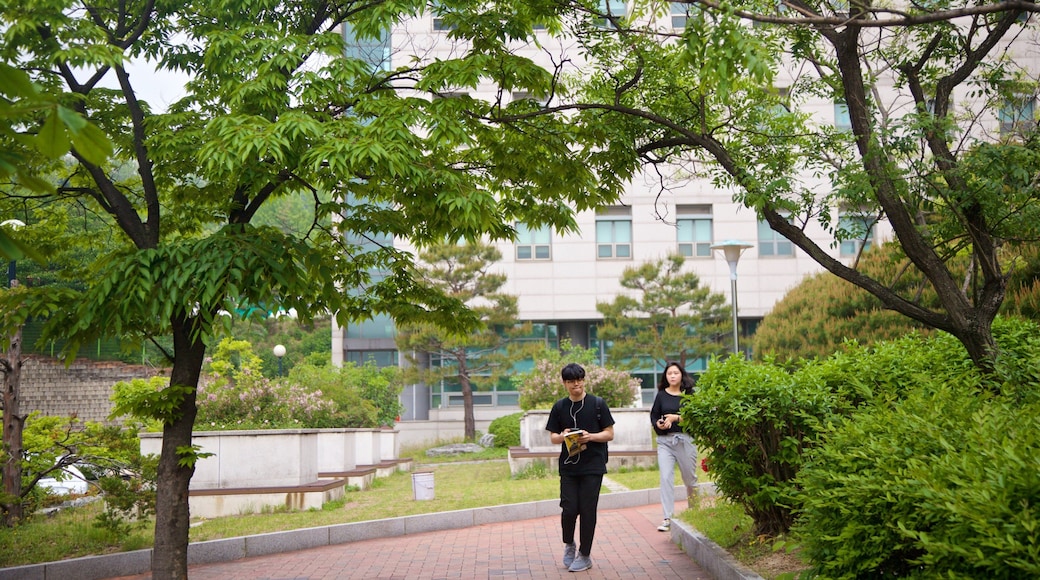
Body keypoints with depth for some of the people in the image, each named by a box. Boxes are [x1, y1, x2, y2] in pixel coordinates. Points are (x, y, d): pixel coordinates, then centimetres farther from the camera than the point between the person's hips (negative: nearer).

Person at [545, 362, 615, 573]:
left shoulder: (597, 404, -2)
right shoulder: (559, 407, 5)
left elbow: (609, 434, 0)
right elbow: (553, 436, 9)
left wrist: (590, 436, -17)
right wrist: (562, 436, -14)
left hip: (593, 466, -2)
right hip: (568, 466, 2)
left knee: (587, 510, 0)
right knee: (569, 508, -3)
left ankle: (584, 555, 15)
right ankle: (569, 545, 26)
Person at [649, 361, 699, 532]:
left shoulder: (689, 394, 0)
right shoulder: (661, 395, 7)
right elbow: (653, 416, 8)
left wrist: (675, 418, -17)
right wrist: (658, 424, -13)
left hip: (685, 440, -1)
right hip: (664, 441, 1)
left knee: (690, 477, 11)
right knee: (666, 477, -9)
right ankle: (668, 518, -7)